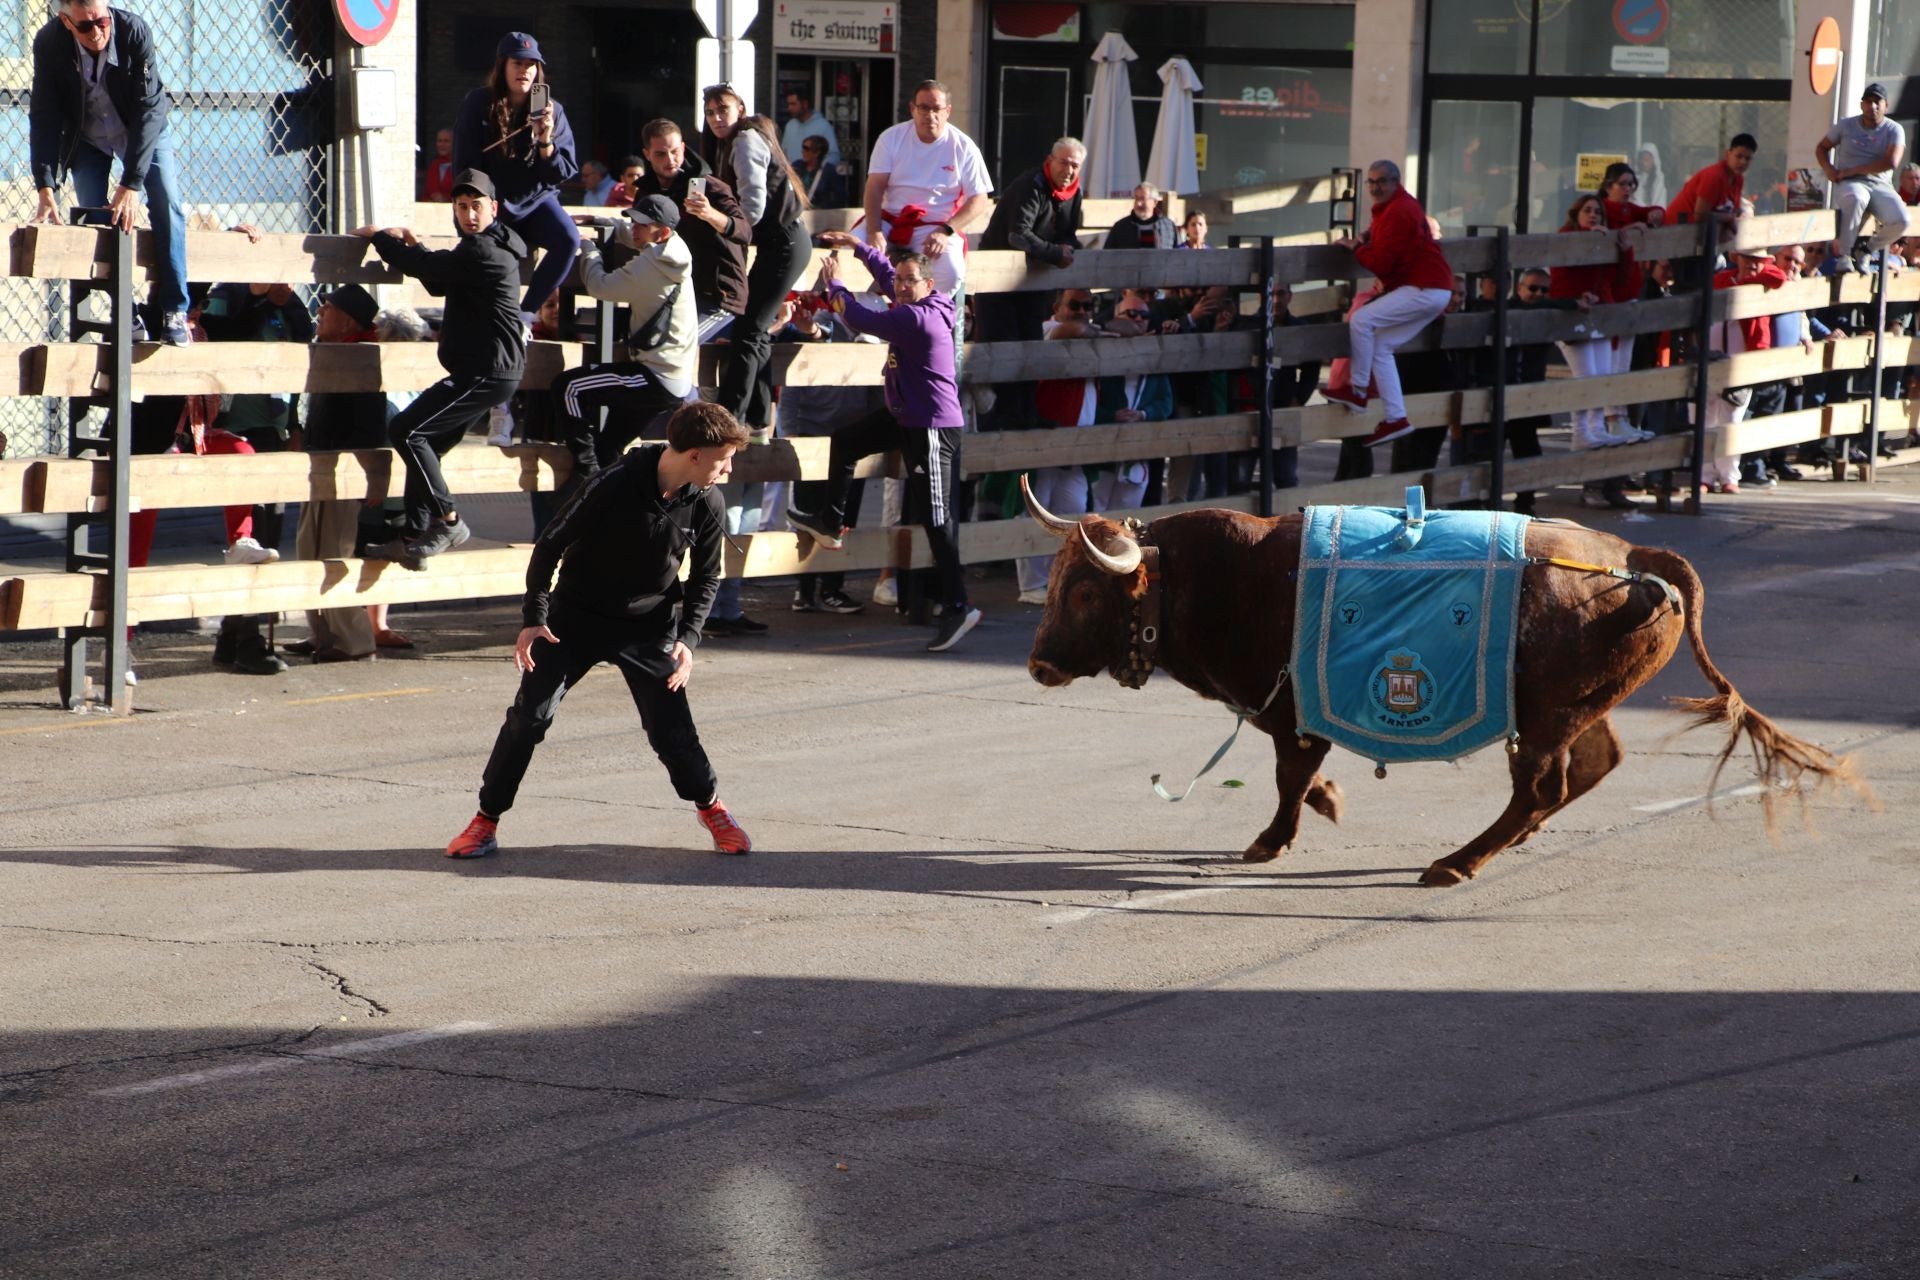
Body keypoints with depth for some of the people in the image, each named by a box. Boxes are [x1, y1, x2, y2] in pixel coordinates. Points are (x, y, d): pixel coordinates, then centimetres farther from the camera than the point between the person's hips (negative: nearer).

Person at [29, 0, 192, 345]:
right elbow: (44, 118, -23)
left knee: (167, 205, -15)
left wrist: (131, 184, -36)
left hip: (144, 129, -1)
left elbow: (148, 109, -31)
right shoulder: (49, 42, -28)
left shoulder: (135, 31, -33)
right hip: (86, 137, 1)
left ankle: (173, 310, -11)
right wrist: (46, 187, -33)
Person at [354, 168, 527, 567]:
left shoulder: (482, 252, -16)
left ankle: (448, 520, -11)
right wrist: (413, 245, 16)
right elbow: (439, 284, 29)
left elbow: (425, 267, -16)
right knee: (425, 443, 11)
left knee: (405, 430, -15)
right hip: (484, 371, 11)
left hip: (486, 373, -11)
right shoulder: (487, 248, 18)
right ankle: (417, 537, 12)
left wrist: (378, 236, -2)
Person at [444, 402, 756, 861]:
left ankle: (710, 806, 24)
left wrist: (688, 638, -8)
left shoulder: (705, 504, -11)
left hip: (649, 625, 2)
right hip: (576, 616, -2)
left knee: (671, 727, -3)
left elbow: (706, 577, 5)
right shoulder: (615, 486, -24)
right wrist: (533, 619, -14)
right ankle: (486, 820, 5)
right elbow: (549, 546, -13)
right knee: (529, 714, -7)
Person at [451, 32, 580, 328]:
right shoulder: (478, 105, -5)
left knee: (569, 239, -28)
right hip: (494, 205, -1)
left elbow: (563, 173, -5)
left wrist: (545, 141, -23)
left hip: (536, 201, 1)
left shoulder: (551, 111, -2)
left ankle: (526, 311, -13)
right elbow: (466, 167, -1)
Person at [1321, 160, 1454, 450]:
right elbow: (1387, 247, 28)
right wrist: (1365, 242, 6)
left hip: (1424, 291, -11)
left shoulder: (1398, 212, -16)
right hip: (1434, 290, 11)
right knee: (1380, 347, 9)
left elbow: (1381, 262, -20)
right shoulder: (1397, 205, 18)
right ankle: (1395, 418, 7)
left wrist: (1354, 248, -3)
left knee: (1361, 320, -17)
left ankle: (1359, 391, -7)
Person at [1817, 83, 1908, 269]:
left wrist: (1851, 171, -16)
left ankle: (1868, 249, 4)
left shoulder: (1894, 130, 1)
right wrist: (1828, 168, -4)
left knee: (1900, 220, -26)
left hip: (1881, 185, 1)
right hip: (1849, 184, -1)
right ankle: (1843, 253, -31)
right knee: (1856, 198, -41)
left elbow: (1891, 163, -14)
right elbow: (1821, 147, 19)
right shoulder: (1846, 126, 7)